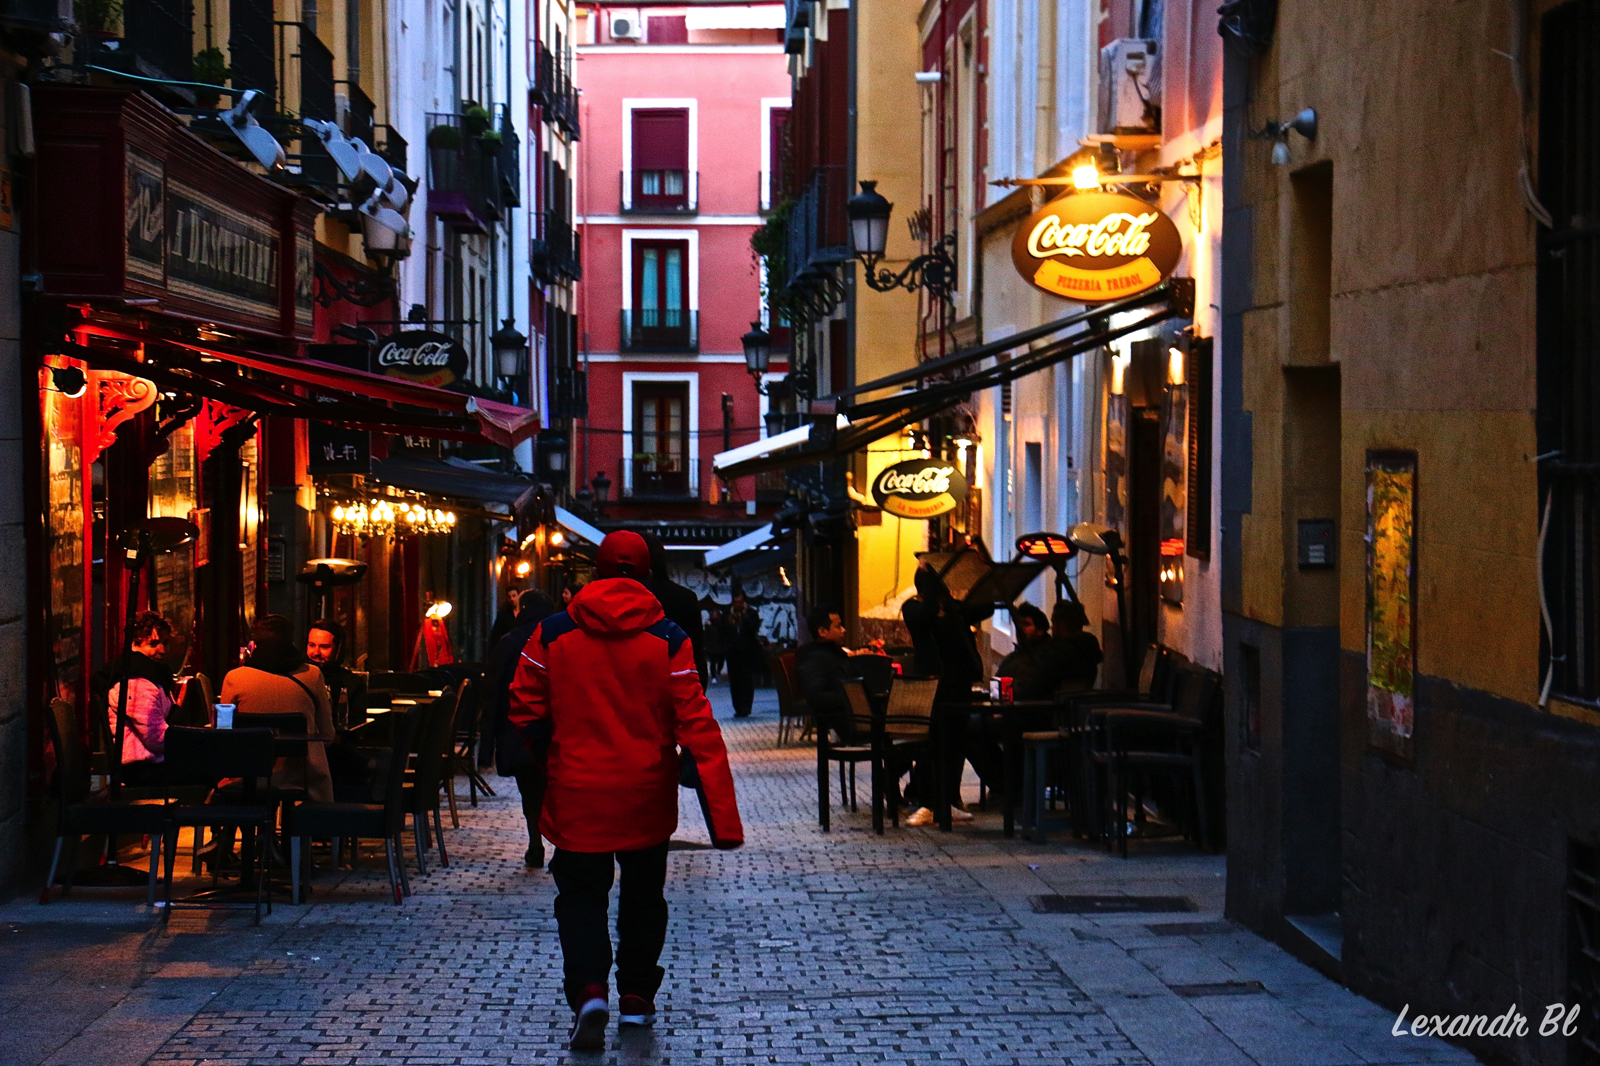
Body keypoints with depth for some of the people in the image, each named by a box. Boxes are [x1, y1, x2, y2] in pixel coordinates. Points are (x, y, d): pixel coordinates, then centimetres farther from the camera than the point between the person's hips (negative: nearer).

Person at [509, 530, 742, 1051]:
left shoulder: (554, 633, -5)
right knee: (643, 892, 19)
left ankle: (588, 991, -14)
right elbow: (697, 725, -11)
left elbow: (525, 710, 0)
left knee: (581, 892, 8)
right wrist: (723, 812, -11)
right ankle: (636, 998, 23)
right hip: (646, 794, 1)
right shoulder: (668, 640, -8)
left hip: (576, 792, -1)